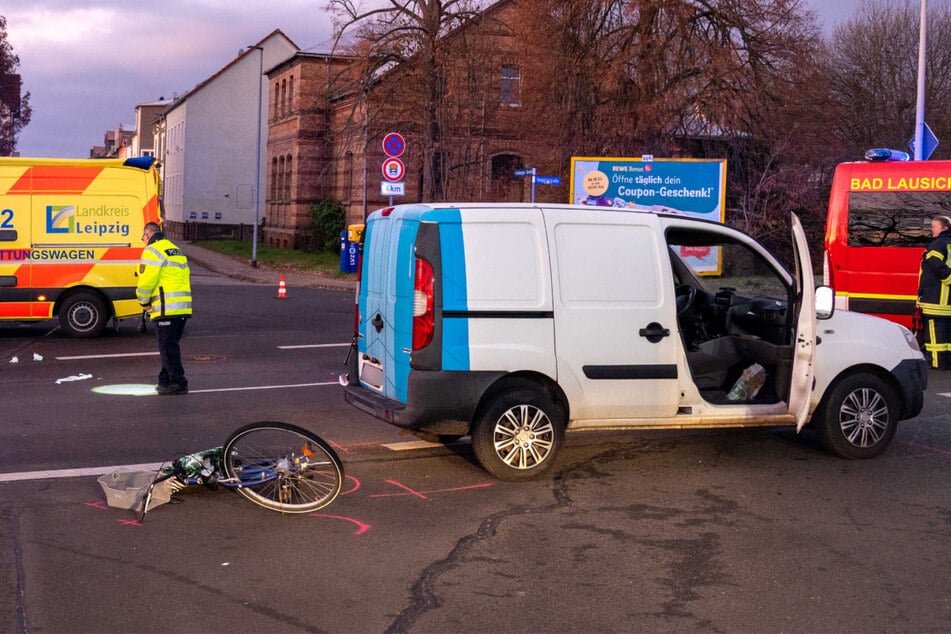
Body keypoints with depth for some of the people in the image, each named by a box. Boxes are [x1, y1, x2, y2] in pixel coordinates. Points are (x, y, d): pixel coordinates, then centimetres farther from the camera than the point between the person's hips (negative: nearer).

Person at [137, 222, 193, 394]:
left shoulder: (152, 251, -6)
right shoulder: (178, 251, 22)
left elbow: (146, 281, -15)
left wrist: (144, 302, 1)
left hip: (166, 308, -9)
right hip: (182, 308, 9)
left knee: (168, 347, -3)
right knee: (170, 345, 16)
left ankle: (178, 383, -3)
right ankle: (165, 380, 23)